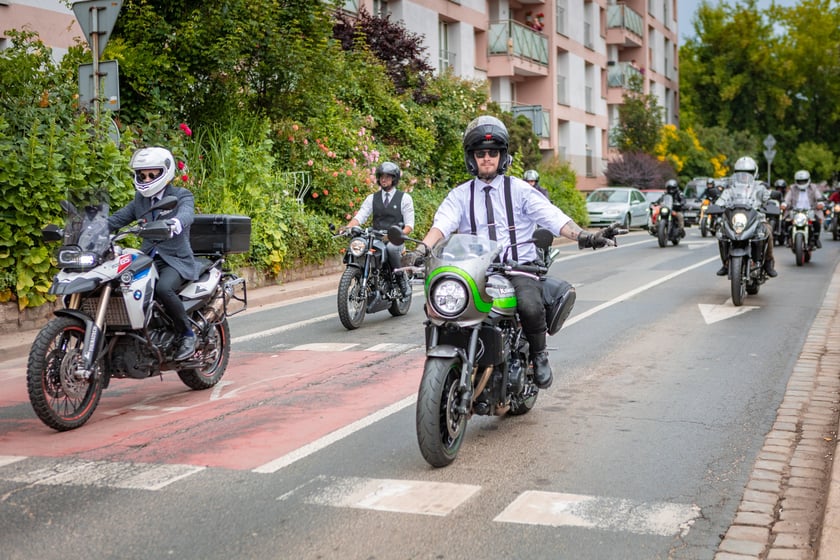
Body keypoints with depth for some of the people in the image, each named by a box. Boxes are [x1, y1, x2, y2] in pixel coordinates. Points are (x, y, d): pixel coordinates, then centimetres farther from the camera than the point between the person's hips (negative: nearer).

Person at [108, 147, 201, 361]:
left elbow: (187, 214, -24)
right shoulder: (140, 199, 18)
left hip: (176, 260, -6)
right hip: (147, 259, 6)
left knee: (163, 288, -35)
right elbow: (117, 219, 14)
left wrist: (173, 224, -48)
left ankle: (187, 334, -15)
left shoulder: (182, 196, -1)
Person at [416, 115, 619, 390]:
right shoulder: (460, 195, 13)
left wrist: (583, 236, -23)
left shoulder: (519, 190, 8)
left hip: (519, 268, -2)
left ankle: (539, 355, -4)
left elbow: (551, 216, -5)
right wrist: (421, 250, -26)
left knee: (530, 306, -33)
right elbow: (442, 223, -5)